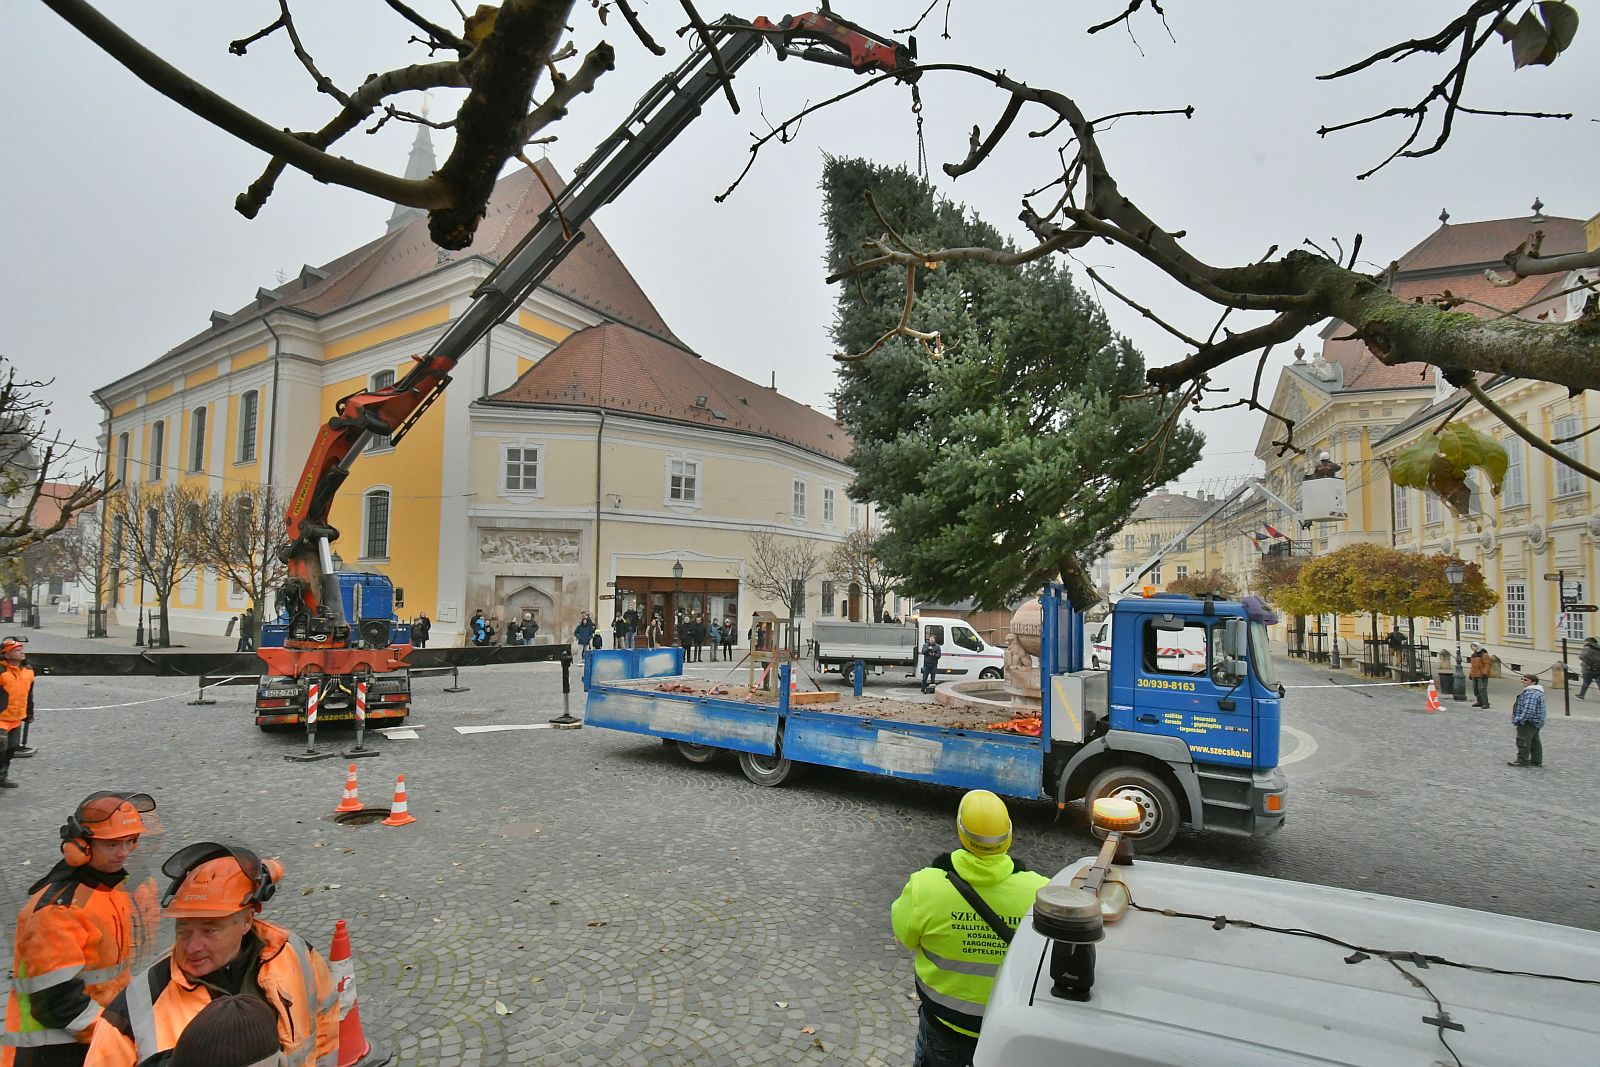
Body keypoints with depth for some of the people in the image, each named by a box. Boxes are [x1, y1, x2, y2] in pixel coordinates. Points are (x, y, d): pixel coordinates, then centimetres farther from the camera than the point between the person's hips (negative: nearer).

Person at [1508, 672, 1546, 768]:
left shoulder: (1531, 693, -23)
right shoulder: (1537, 692, 14)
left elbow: (1529, 710, -30)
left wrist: (1520, 719, -22)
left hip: (1528, 723, -11)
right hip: (1535, 723, 11)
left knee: (1523, 741, -6)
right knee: (1534, 741, 17)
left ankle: (1522, 761, -1)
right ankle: (1537, 761, 25)